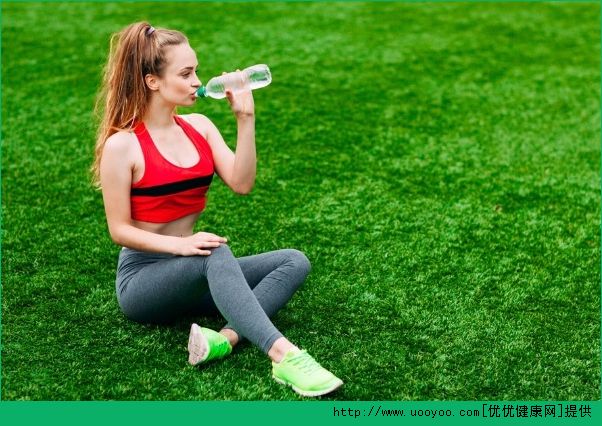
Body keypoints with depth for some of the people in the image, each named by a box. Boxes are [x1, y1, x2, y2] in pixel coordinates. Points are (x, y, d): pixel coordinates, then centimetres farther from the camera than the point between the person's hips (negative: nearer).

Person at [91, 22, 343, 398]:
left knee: (294, 262, -13)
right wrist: (179, 244, -27)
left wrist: (245, 119, -12)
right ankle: (284, 357, -49)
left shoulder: (199, 126, 6)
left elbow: (242, 184, -6)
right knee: (216, 255, -38)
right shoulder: (122, 145, -12)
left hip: (195, 275, 7)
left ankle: (226, 338, -34)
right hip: (141, 279, -7)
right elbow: (120, 230, -12)